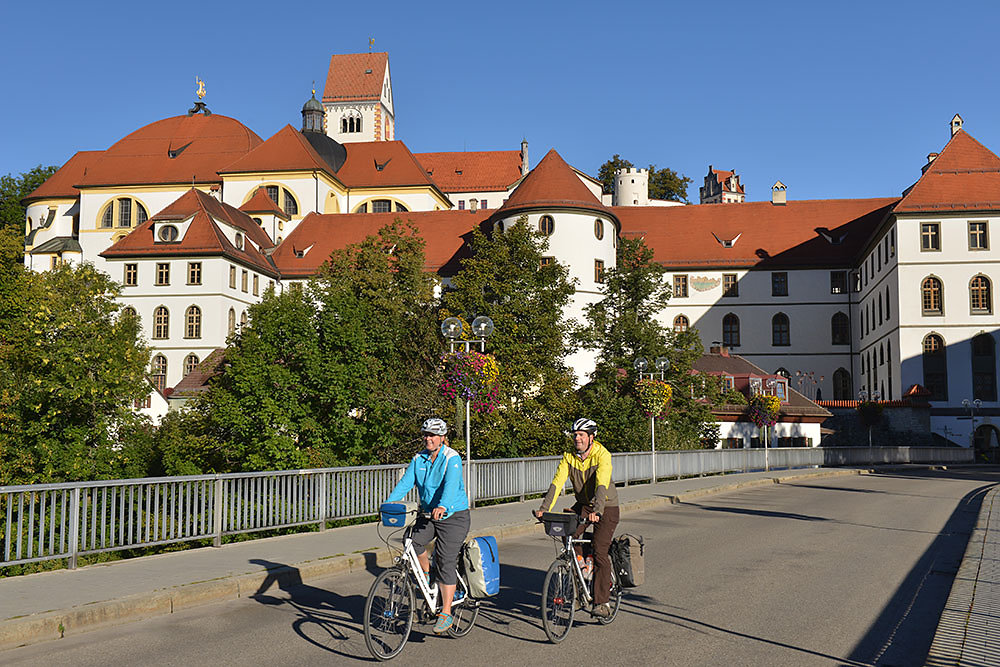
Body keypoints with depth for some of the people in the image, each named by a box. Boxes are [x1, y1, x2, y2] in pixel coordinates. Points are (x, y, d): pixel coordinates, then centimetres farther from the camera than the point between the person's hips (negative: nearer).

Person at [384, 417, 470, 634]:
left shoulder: (452, 458, -13)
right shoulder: (419, 459, 5)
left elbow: (451, 485, -29)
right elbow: (405, 482, -5)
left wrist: (443, 506, -47)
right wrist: (389, 502, -22)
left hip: (454, 515, -5)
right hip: (427, 514, 5)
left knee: (446, 563, -8)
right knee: (412, 540, -21)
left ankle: (446, 614, 0)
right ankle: (426, 574, 9)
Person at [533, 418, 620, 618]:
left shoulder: (602, 455, -20)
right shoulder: (569, 457, -5)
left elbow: (602, 485, -33)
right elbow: (557, 482, -14)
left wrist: (597, 511, -47)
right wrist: (544, 509, -26)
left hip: (606, 506, -4)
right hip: (582, 505, 5)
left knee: (599, 552, -15)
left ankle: (601, 603, -7)